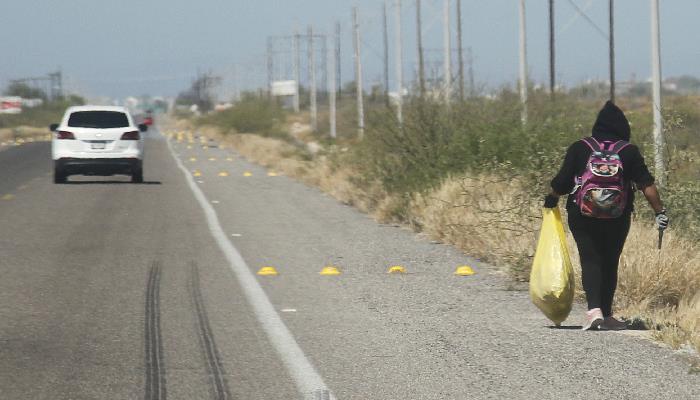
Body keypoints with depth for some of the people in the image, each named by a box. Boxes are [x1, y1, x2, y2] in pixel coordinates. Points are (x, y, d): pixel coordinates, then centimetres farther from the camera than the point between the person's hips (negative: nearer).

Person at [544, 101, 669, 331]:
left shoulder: (579, 149, 1)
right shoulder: (630, 152, 1)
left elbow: (562, 182, 0)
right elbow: (647, 185, -4)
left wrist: (552, 199, 19)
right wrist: (659, 211, 0)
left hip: (582, 215, -1)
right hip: (618, 217, 1)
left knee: (590, 261, -3)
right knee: (610, 263, 11)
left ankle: (594, 310, -22)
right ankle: (606, 314, 15)